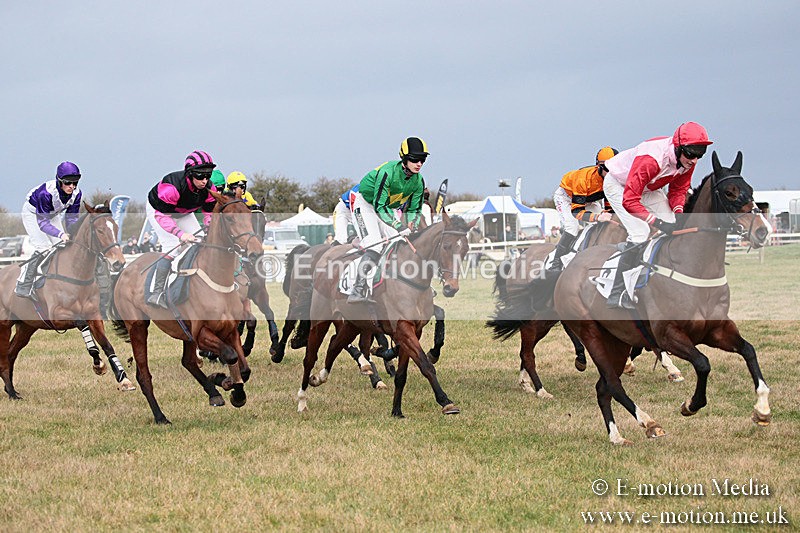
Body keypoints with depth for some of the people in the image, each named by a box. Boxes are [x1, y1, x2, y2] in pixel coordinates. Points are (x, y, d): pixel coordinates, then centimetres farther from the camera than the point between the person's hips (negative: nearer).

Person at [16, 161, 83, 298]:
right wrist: (61, 234, -51)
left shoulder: (76, 193, -24)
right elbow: (42, 222, -38)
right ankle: (23, 286, -11)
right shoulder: (46, 193, -41)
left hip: (53, 214, 6)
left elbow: (72, 218, -13)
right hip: (33, 213, -6)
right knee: (43, 248, -18)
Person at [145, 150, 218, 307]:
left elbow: (210, 213, -9)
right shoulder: (173, 186, -42)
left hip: (183, 213, 7)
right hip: (157, 210, -7)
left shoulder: (209, 189, -22)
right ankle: (157, 294, -20)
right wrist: (180, 234, -46)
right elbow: (161, 215, -38)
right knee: (171, 248, -21)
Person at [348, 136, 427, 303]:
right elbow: (379, 206, -34)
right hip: (365, 203, -8)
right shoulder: (388, 172, -33)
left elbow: (414, 209, 1)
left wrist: (411, 226, -20)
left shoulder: (418, 181, -11)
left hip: (386, 209, 8)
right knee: (375, 245, -24)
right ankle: (358, 291, -32)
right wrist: (399, 226, -40)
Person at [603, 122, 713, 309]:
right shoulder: (652, 159, -42)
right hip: (618, 184, -8)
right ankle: (617, 295, -21)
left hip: (647, 187, 8)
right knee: (639, 233, -23)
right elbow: (629, 200, -43)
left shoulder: (688, 161, -19)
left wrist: (678, 212, -22)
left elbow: (678, 189, -2)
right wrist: (658, 223, -47)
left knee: (673, 227, -5)